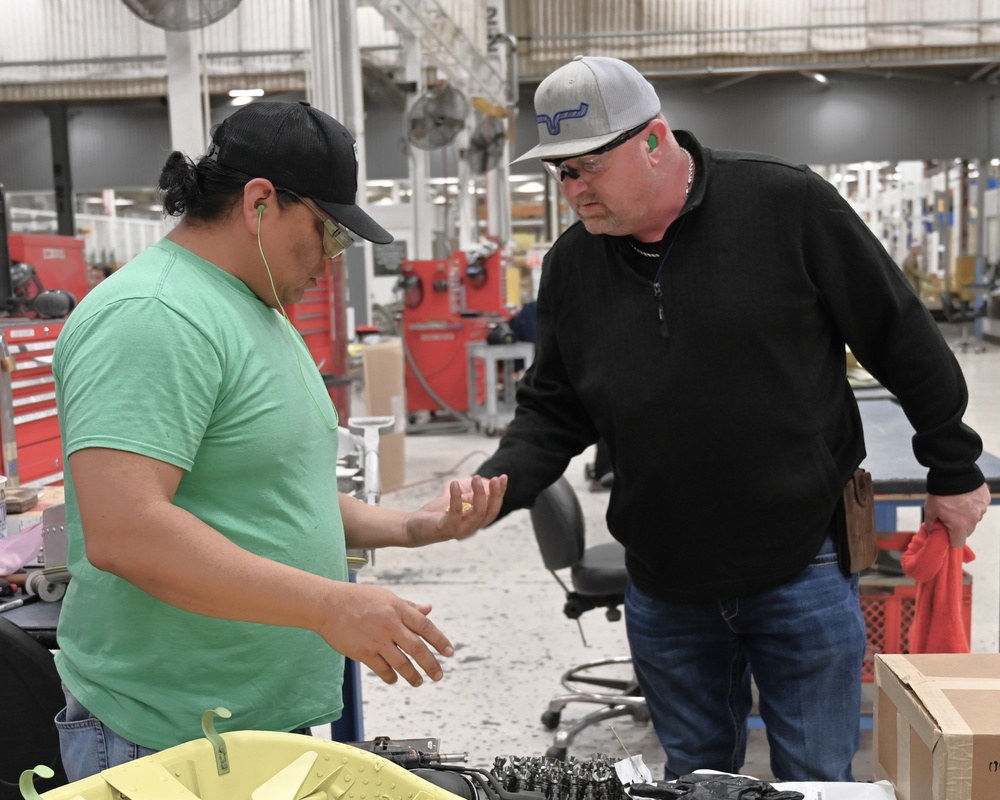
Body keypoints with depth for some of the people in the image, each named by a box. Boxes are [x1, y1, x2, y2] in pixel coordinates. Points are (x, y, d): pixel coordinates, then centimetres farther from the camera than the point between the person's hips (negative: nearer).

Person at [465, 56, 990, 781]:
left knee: (817, 779, 10)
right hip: (664, 589, 4)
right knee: (696, 777, 19)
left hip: (802, 567, -3)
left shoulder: (790, 206, -12)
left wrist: (953, 468, 1)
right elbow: (553, 412, 6)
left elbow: (902, 339, -5)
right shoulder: (571, 266, 0)